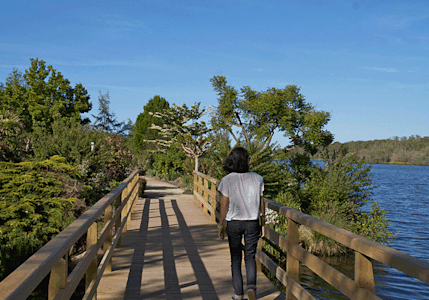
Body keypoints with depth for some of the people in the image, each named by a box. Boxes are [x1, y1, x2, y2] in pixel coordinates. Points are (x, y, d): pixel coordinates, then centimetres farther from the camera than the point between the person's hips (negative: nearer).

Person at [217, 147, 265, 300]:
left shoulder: (227, 180, -8)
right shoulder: (257, 179, -3)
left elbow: (224, 205, -7)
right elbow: (261, 204, 1)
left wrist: (220, 226, 2)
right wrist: (262, 224, 11)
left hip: (233, 223, -1)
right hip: (252, 223, 1)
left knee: (235, 259, 13)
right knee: (250, 257, 14)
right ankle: (251, 286, -8)